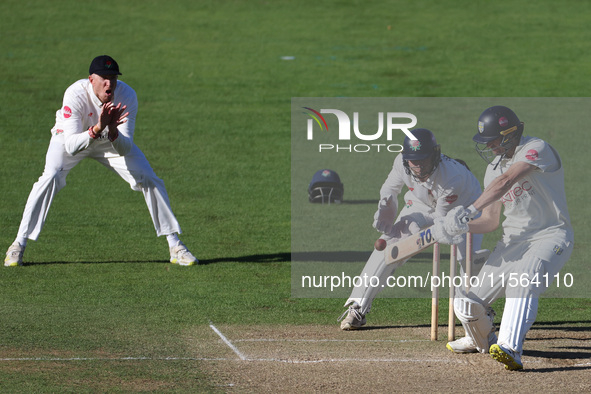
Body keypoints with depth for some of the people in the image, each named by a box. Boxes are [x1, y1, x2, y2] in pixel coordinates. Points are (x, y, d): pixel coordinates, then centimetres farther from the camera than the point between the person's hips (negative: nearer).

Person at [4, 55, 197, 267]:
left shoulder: (127, 95, -29)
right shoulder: (75, 95, -36)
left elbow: (125, 149, -30)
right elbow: (71, 146, -41)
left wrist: (113, 132, -51)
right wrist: (97, 129, -56)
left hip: (114, 141, 3)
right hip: (74, 136, -3)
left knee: (150, 180, -9)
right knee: (51, 177, -28)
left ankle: (175, 246, 5)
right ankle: (18, 245, -18)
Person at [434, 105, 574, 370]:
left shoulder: (536, 149, -14)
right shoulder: (493, 169, 12)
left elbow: (506, 182, -28)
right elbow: (491, 221, 10)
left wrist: (470, 210, -36)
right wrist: (461, 226, -10)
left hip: (550, 236, -7)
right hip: (513, 242, 7)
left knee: (523, 278, -39)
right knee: (467, 305, -1)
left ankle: (510, 349, -51)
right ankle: (482, 341, 33)